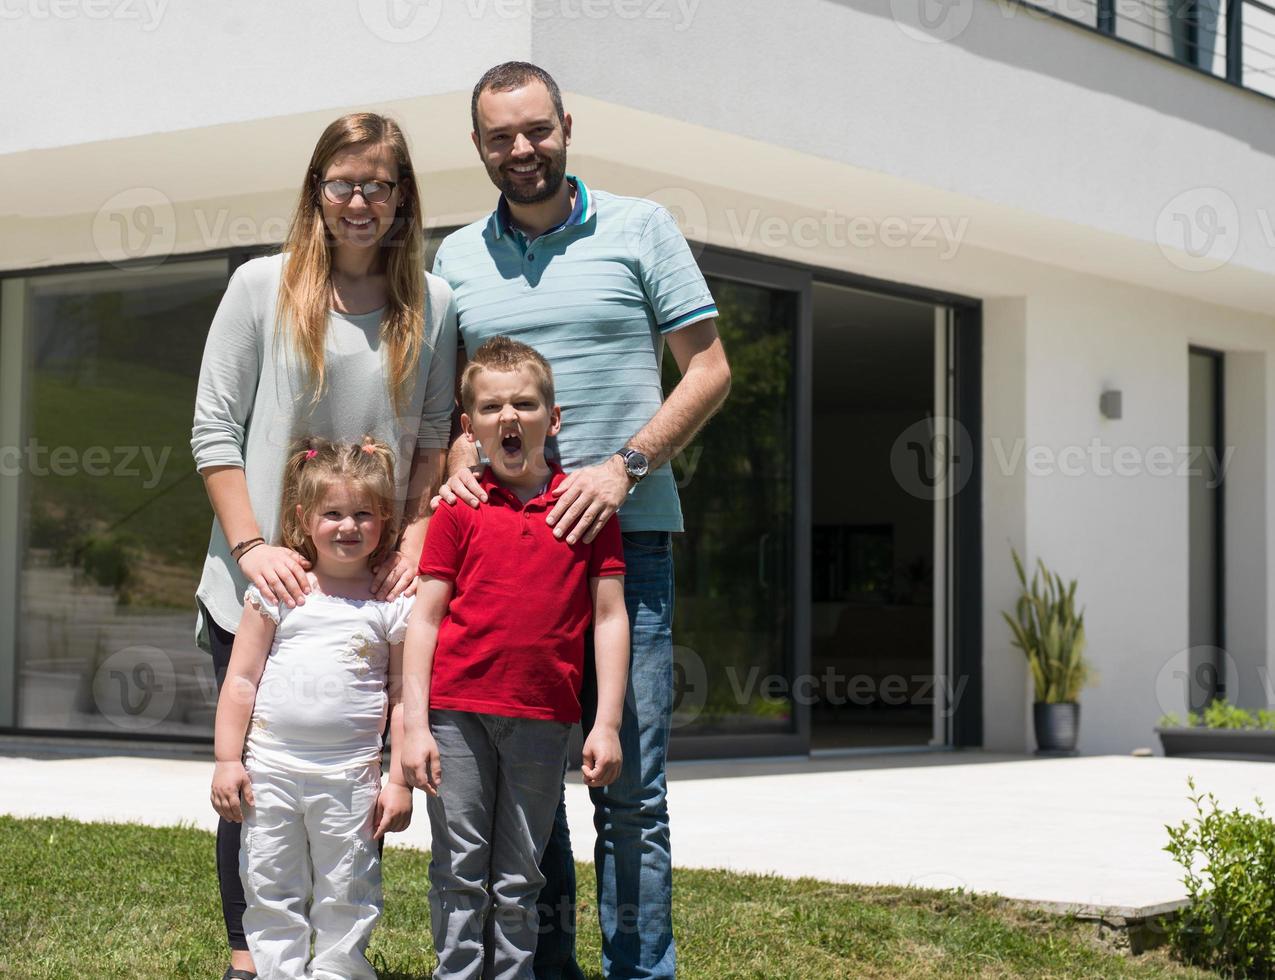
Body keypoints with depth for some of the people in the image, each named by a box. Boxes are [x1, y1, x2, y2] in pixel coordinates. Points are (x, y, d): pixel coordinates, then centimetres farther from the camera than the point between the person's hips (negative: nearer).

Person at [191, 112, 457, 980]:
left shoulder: (432, 305, 6)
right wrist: (251, 546, -10)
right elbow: (215, 430, -1)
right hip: (260, 584, -1)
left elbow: (434, 437, 9)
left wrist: (415, 538, -5)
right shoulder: (262, 287, 0)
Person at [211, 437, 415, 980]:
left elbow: (403, 696, 3)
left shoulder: (395, 605, 2)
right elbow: (241, 679, 6)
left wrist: (400, 780, 0)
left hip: (351, 776, -1)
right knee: (271, 894, 6)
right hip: (270, 766, 1)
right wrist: (228, 759, 1)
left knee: (346, 901, 4)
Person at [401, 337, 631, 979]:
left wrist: (607, 725, -1)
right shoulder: (459, 509, 1)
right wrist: (415, 725, -5)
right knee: (459, 872, 3)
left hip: (543, 720, 1)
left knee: (519, 881, 9)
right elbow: (425, 618, 1)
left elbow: (609, 617, 4)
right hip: (457, 714, -1)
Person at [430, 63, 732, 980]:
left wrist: (622, 467, -10)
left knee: (630, 783, -4)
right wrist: (458, 463, -3)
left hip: (624, 534, -3)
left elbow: (709, 368, 2)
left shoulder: (639, 228, 4)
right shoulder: (458, 259, 14)